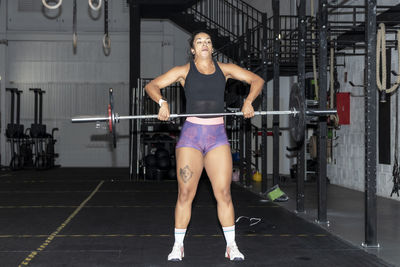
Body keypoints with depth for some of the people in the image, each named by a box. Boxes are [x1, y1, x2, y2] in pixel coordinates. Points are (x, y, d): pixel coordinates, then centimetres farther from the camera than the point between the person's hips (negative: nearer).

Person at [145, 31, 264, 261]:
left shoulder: (224, 69, 10)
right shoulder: (184, 71, 6)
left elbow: (257, 80, 12)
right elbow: (152, 86, 2)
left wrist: (249, 101, -6)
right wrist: (162, 102, -18)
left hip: (218, 135, 1)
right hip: (191, 135, -1)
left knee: (224, 192, -1)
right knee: (185, 193, -1)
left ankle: (231, 246, 10)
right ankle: (178, 246, 12)